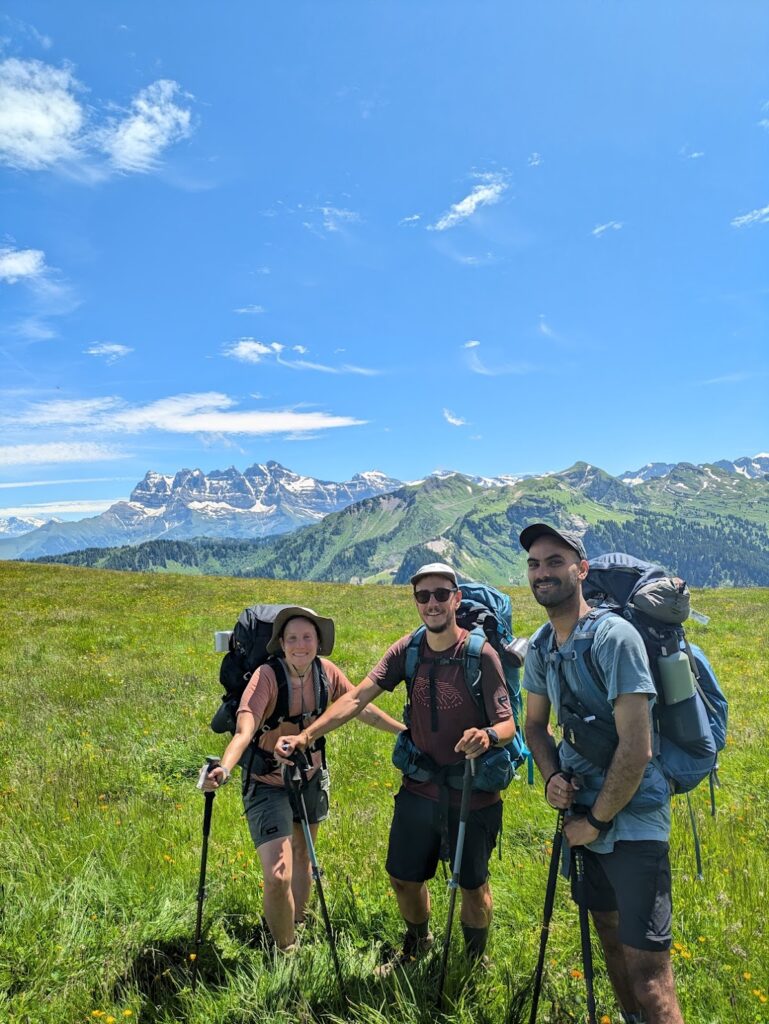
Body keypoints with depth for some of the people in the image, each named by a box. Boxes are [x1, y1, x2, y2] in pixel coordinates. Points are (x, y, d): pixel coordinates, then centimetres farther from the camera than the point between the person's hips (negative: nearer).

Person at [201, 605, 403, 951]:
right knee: (277, 877, -13)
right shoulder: (267, 676, -27)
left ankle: (296, 926, 50)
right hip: (268, 784, -5)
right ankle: (285, 950, 15)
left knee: (303, 855, 24)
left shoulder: (326, 672, -13)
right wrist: (224, 768, -57)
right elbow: (244, 730, -39)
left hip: (309, 778, 5)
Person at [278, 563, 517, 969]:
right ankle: (417, 944, 50)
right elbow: (357, 698, -15)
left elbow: (508, 725, -19)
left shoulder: (480, 653, -19)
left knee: (472, 885, 14)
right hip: (419, 788, 4)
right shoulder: (408, 649, -8)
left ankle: (474, 961, 44)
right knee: (403, 878, 18)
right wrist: (306, 735, -28)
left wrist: (488, 735, -43)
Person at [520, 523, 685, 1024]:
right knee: (609, 933, 22)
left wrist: (597, 821, -14)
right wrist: (552, 775, -4)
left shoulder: (614, 635, -21)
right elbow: (536, 722, 15)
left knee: (646, 967, -6)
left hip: (632, 819, -7)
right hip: (584, 813, 7)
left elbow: (635, 749, -23)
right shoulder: (540, 645, 2)